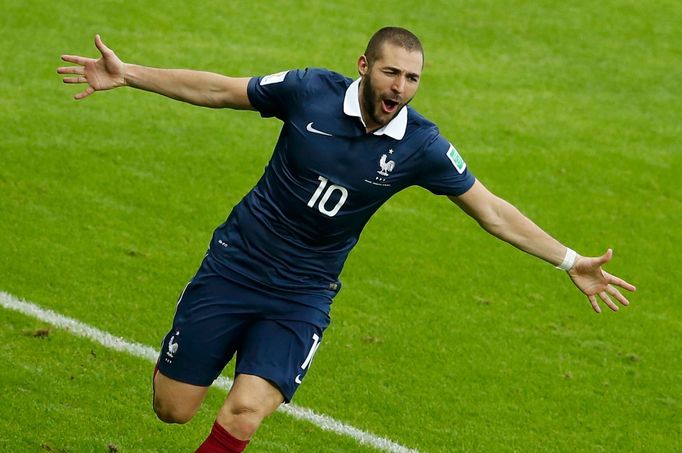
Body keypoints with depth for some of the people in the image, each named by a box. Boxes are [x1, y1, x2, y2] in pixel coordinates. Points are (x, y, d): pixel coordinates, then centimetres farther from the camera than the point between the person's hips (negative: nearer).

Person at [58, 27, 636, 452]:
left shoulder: (421, 146, -10)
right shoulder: (311, 90, -12)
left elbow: (492, 210, -2)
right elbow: (220, 89, 0)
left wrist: (571, 262, -5)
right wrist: (127, 75, -1)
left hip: (303, 296, 0)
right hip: (236, 264, 0)